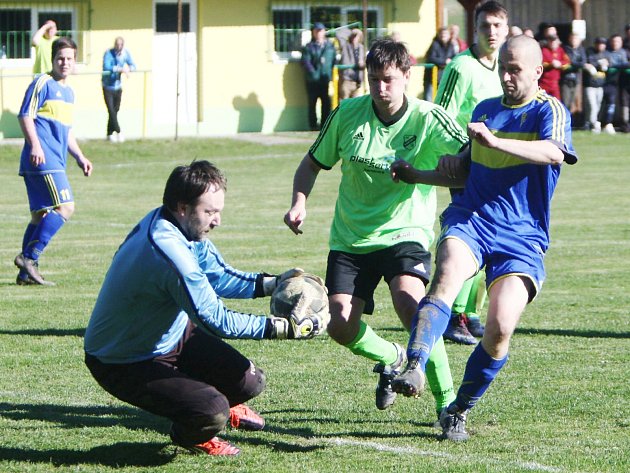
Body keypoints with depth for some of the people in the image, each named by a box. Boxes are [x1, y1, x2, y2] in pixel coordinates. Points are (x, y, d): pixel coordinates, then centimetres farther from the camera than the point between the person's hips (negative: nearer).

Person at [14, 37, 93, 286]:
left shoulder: (68, 92, 23)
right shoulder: (43, 83, -4)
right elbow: (25, 115, -11)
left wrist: (80, 157, 23)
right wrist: (35, 146, -22)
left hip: (55, 162, 9)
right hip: (43, 161, -9)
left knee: (40, 215, 8)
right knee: (65, 207, -15)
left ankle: (26, 273, 10)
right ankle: (29, 257, -14)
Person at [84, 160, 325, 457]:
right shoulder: (170, 251, -35)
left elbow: (219, 276, 10)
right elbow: (216, 320, -28)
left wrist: (271, 284, -5)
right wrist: (280, 328, -23)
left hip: (168, 339, 10)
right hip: (122, 365, -10)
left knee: (250, 382, 2)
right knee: (213, 413, -28)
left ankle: (223, 405, 37)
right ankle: (188, 435, 8)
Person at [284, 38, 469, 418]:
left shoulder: (428, 119, -12)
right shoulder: (347, 114, -2)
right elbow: (313, 163, 11)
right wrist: (300, 201, -7)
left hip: (404, 234, -4)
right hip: (350, 239, 4)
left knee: (410, 302, -30)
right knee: (341, 327, -8)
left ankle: (447, 402, -17)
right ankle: (392, 357, 28)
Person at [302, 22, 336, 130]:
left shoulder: (330, 46, 11)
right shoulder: (309, 47, 3)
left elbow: (334, 61, 11)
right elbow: (305, 62, -5)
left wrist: (331, 74, -3)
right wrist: (314, 73, -17)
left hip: (326, 80, 2)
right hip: (312, 81, -2)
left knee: (326, 104, 2)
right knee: (312, 103, 1)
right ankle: (313, 125, 6)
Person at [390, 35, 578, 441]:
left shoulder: (550, 110, 0)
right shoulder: (485, 109, 19)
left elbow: (553, 153, -23)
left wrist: (494, 141, -35)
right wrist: (417, 175, 14)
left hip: (521, 236, -3)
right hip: (470, 220, 3)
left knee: (501, 328, -17)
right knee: (448, 276, -31)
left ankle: (459, 411, 4)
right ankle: (414, 369, -47)